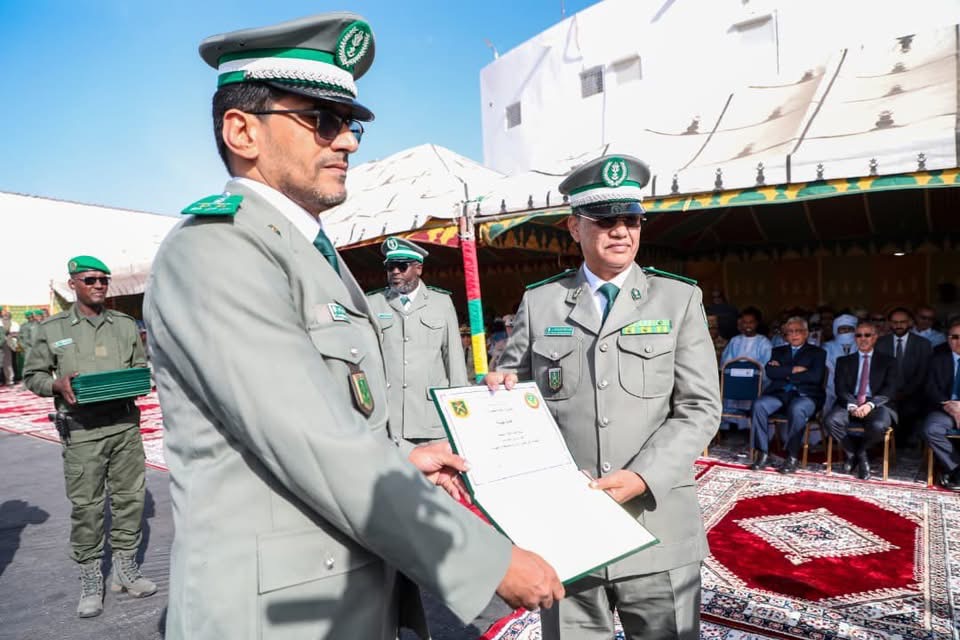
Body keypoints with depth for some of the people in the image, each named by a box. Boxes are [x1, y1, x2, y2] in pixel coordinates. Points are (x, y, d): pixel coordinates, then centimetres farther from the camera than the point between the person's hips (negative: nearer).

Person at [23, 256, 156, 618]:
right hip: (82, 431, -3)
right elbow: (32, 375, 8)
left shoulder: (126, 324, 10)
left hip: (125, 425, 3)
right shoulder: (52, 329, 4)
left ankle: (125, 571, 24)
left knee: (130, 497, 8)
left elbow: (141, 366, 16)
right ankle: (90, 582, 16)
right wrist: (58, 385, -12)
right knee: (85, 506, 1)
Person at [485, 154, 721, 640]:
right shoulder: (539, 301, 5)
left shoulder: (680, 298, 3)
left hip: (656, 529, 0)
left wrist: (642, 478, -15)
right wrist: (502, 386, -11)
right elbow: (513, 383, 13)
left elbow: (699, 409, -3)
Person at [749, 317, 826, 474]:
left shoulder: (817, 352, 15)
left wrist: (784, 373, -1)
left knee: (796, 409, -37)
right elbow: (770, 372, 5)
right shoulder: (778, 351, 24)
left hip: (805, 395, -3)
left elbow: (815, 376, -4)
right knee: (759, 405, -28)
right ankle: (763, 453, -22)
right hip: (779, 393, 3)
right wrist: (793, 370, -6)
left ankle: (793, 457, -25)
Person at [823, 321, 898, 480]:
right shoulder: (844, 361, 18)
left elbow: (889, 389, 0)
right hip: (849, 404, 1)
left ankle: (859, 451, -1)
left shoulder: (888, 361, 14)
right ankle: (853, 453, -1)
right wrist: (851, 405, -17)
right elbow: (840, 388, 5)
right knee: (831, 421, -30)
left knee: (879, 425, -35)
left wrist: (870, 404, -19)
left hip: (877, 405, -1)